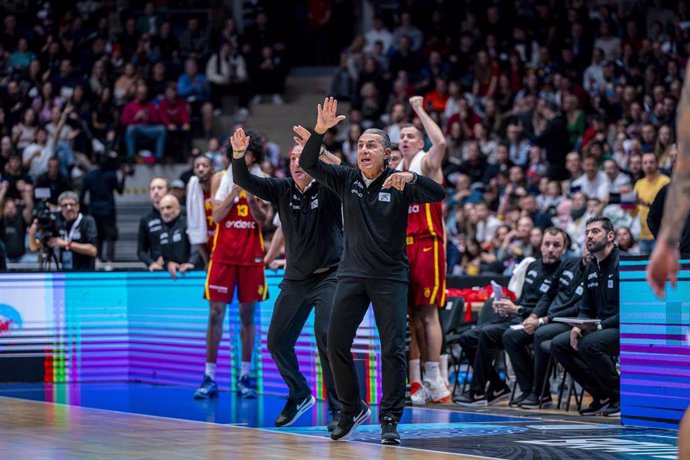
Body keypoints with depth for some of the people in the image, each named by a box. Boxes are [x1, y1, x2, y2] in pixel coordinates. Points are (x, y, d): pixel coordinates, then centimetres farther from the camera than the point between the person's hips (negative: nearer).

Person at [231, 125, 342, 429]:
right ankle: (300, 395, 31)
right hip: (295, 278, 6)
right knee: (277, 341, 9)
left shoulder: (327, 189, -10)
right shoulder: (282, 189, 2)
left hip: (329, 275, -6)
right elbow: (244, 181, -5)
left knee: (325, 335, -23)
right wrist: (239, 155, -23)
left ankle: (339, 407, -16)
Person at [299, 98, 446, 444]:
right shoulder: (346, 179, 4)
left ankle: (390, 419, 1)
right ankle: (352, 410, 18)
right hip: (352, 274, 3)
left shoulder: (399, 184, -4)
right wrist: (320, 131, -20)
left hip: (390, 276, -3)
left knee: (393, 349, -7)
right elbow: (308, 165, -5)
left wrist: (411, 178, -35)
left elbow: (438, 194, -17)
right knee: (336, 344, 1)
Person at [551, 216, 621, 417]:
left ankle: (620, 397, -14)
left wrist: (600, 325, -24)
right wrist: (578, 327, -4)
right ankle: (601, 395, 0)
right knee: (558, 344, -6)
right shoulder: (591, 269, 15)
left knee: (589, 344, -33)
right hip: (599, 329, 9)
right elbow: (585, 309, 18)